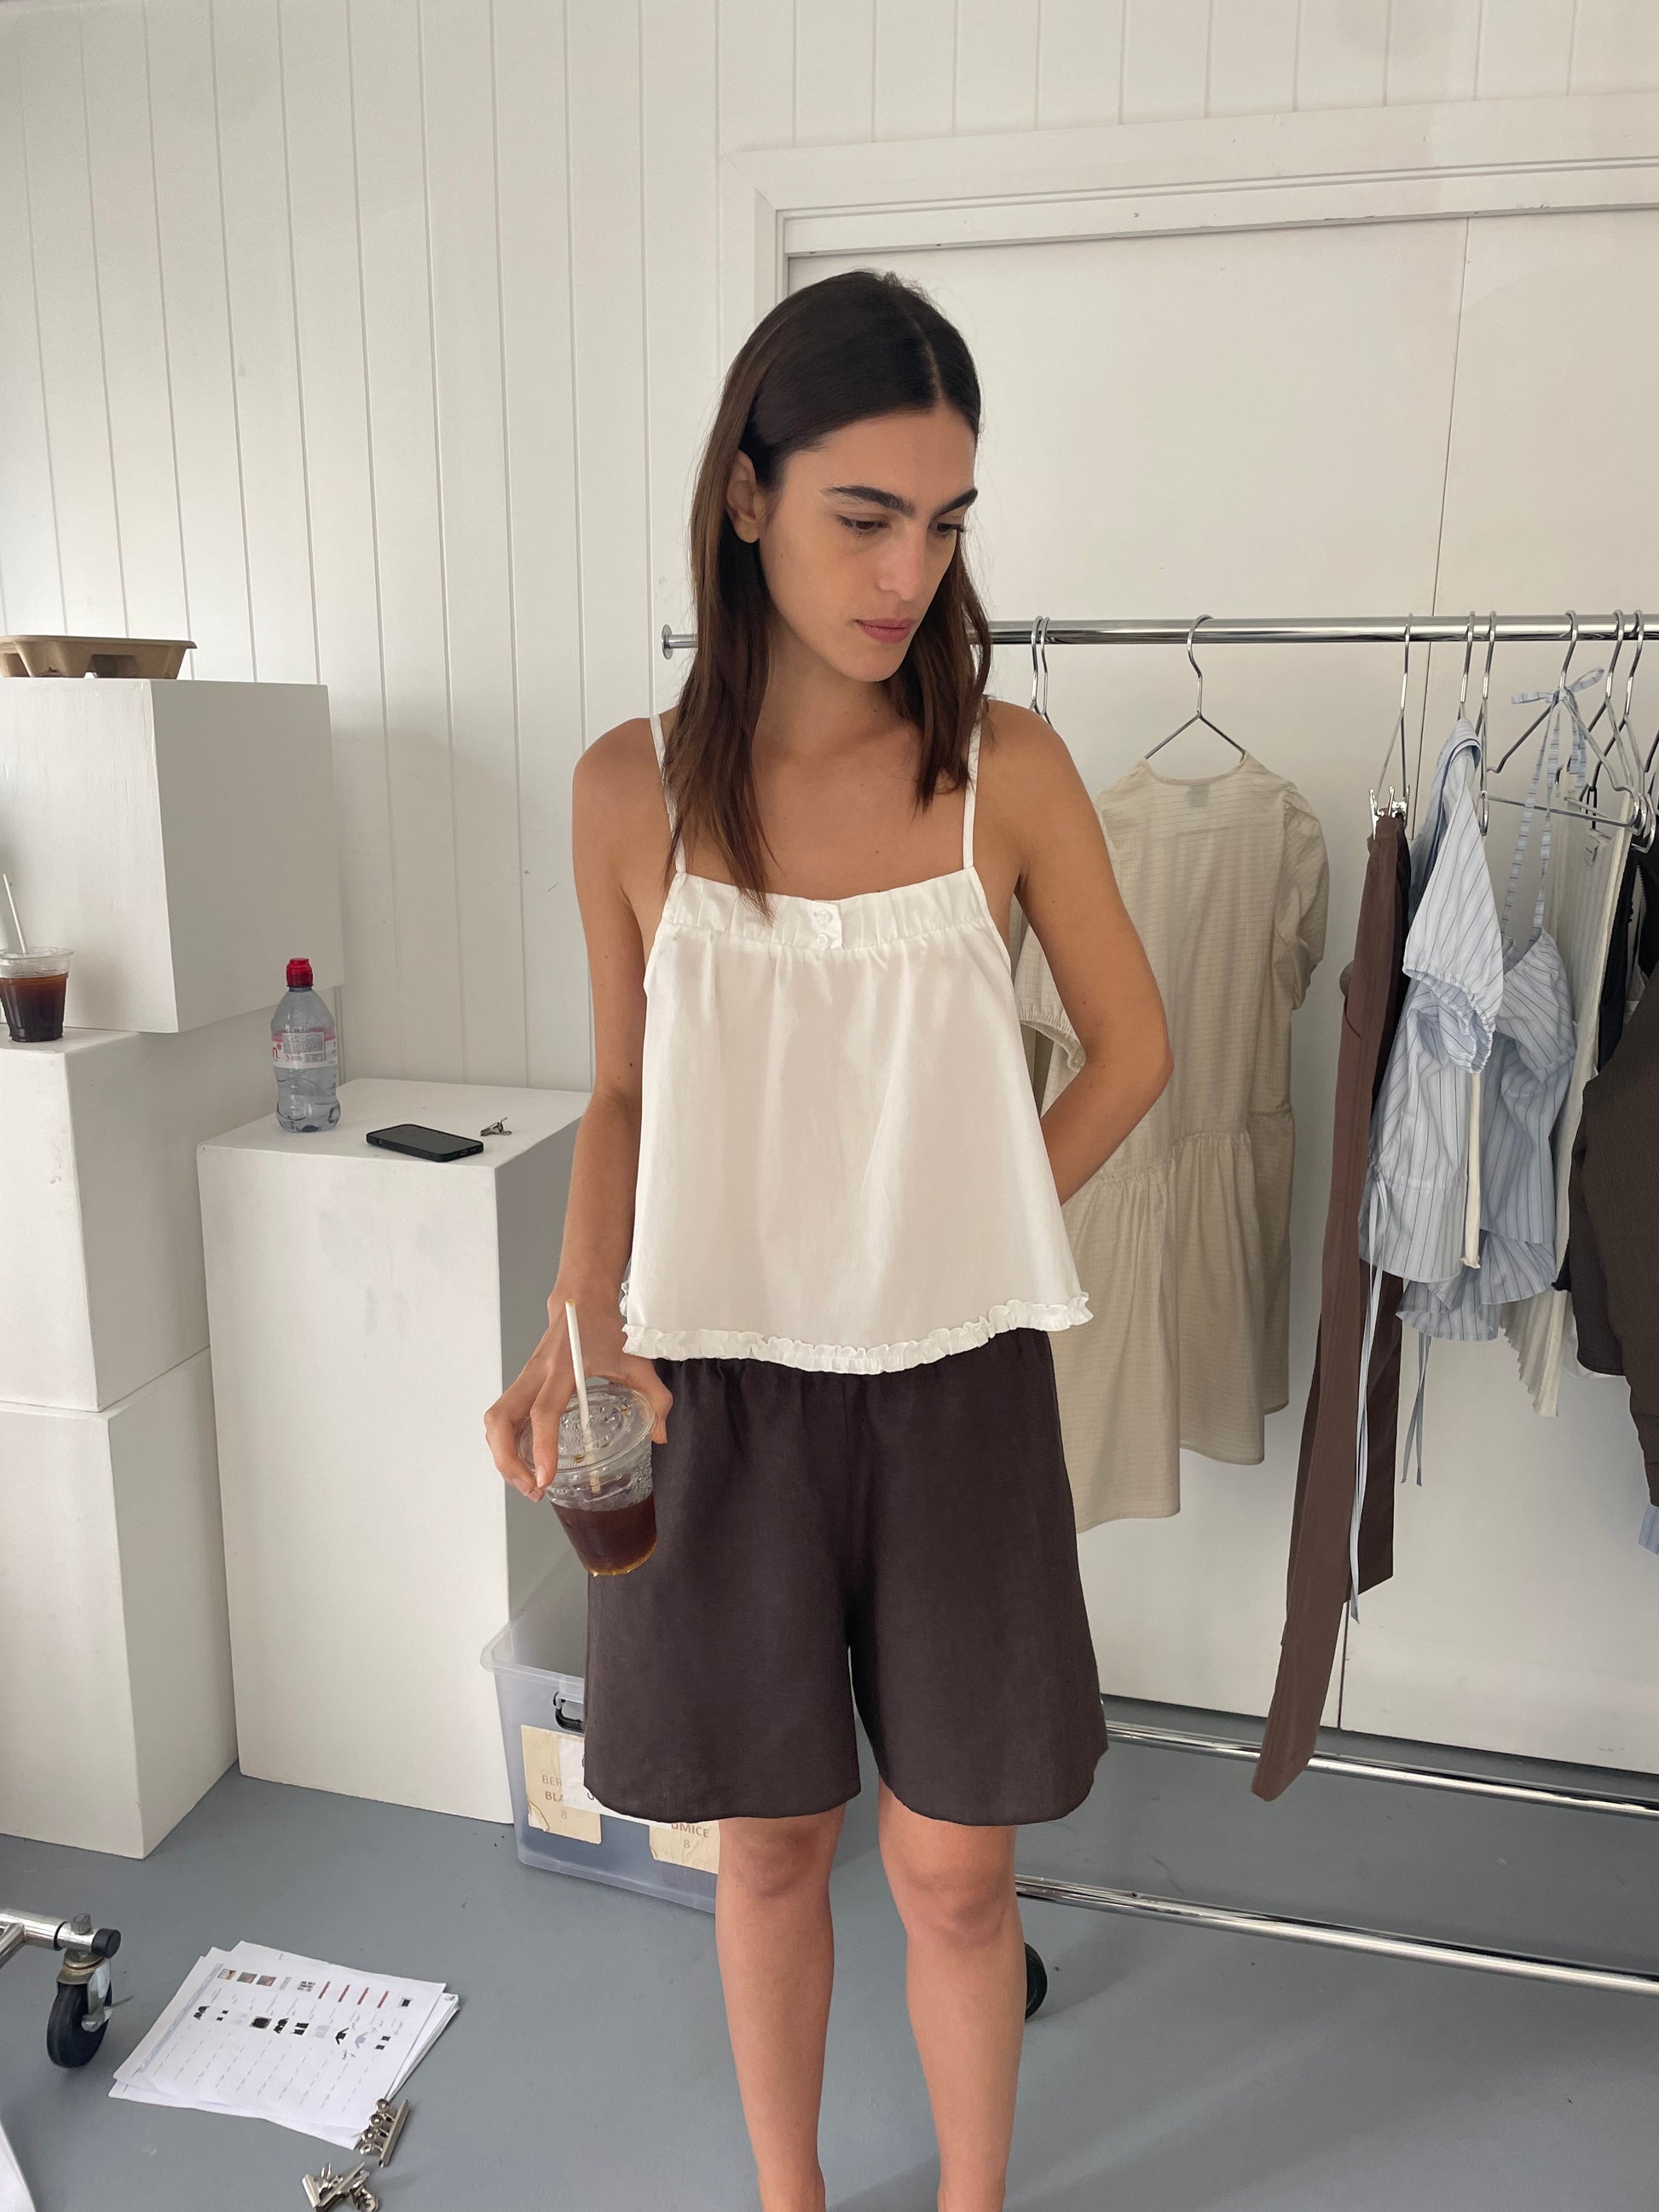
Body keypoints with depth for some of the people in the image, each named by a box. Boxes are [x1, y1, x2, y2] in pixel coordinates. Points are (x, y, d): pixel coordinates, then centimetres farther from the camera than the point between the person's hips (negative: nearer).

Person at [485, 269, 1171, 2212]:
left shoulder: (1008, 771, -7)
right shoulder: (634, 790, -4)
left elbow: (1131, 1053, 3)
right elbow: (623, 1093, 4)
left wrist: (962, 1244, -2)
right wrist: (579, 1316, -10)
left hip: (955, 1391, 0)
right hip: (723, 1393, 1)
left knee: (954, 1867, 14)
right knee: (770, 1844, 19)